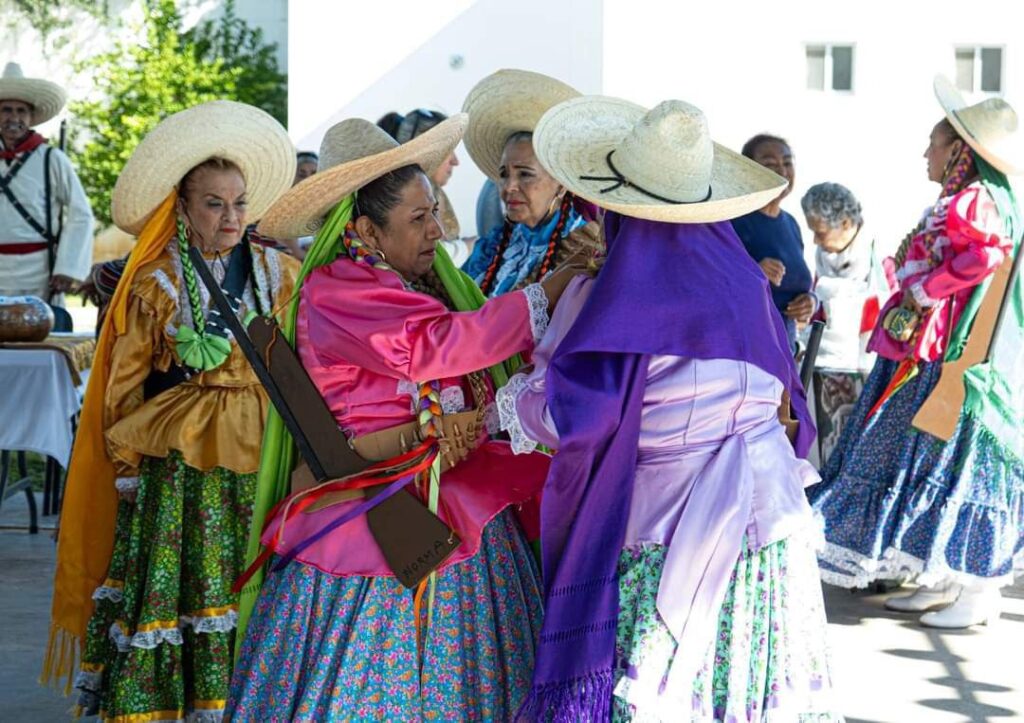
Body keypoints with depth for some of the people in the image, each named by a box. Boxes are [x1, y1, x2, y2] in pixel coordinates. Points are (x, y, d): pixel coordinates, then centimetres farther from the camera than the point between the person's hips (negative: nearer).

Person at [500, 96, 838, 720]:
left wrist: (513, 396, 1)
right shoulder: (744, 277, 1)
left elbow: (568, 417, -18)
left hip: (664, 530, -6)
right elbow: (783, 393, 11)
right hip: (770, 512, 6)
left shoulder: (619, 298, -17)